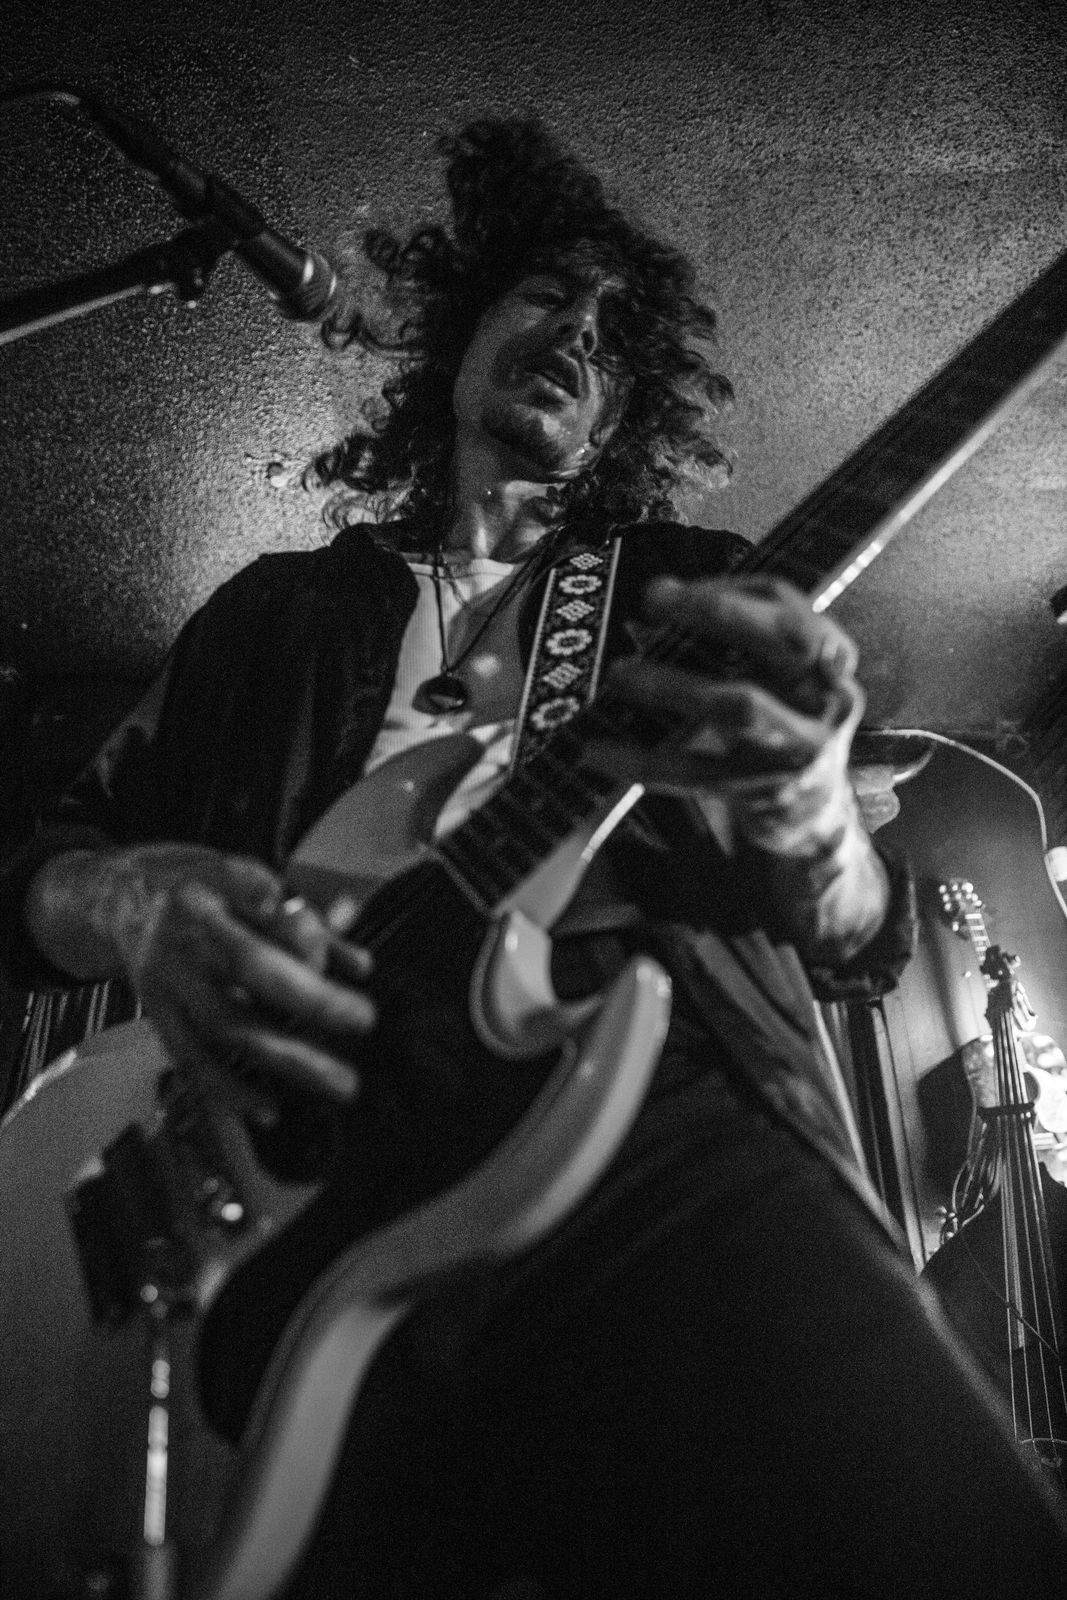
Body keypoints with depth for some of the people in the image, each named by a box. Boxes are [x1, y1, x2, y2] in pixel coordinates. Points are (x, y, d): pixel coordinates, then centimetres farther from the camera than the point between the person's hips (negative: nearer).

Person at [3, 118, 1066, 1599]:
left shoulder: (684, 590, 19)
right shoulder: (278, 611, 22)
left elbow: (866, 948, 12)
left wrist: (803, 808, -13)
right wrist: (138, 902, -7)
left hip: (659, 1119, -1)